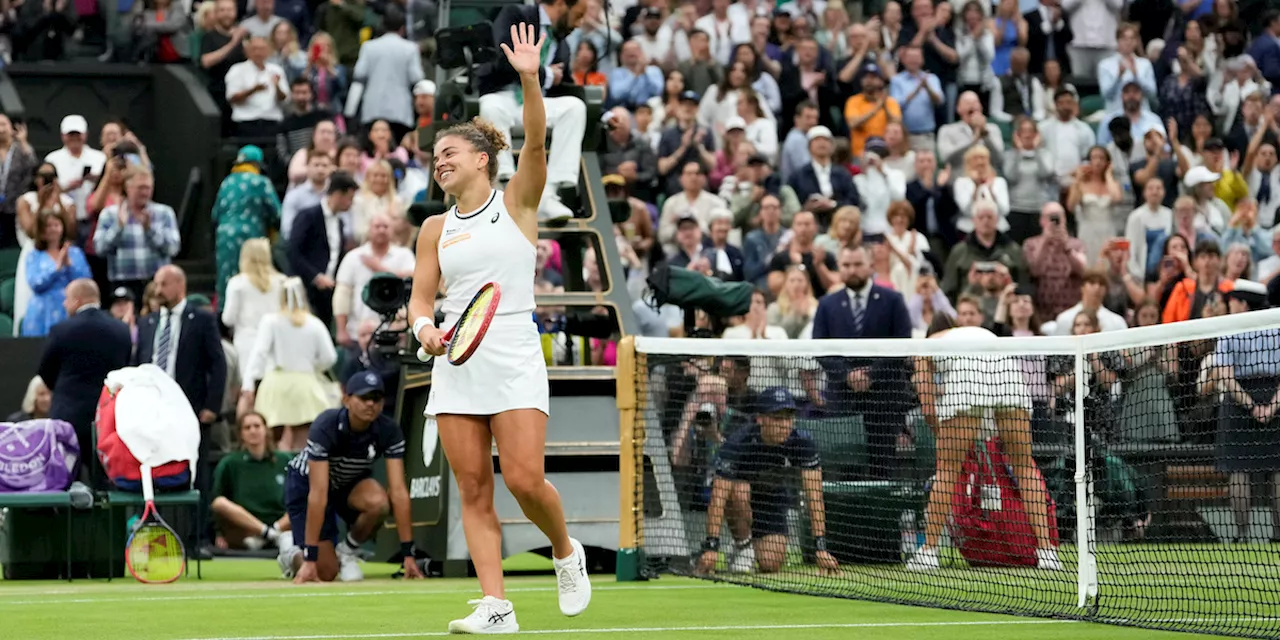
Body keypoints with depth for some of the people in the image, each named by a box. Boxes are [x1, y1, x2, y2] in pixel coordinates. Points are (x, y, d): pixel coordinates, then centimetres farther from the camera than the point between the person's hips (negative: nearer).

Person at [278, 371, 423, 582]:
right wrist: (310, 558, -39)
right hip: (305, 483, -4)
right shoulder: (325, 427, -33)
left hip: (351, 483, 4)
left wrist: (408, 554, -30)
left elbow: (398, 491, -26)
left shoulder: (389, 432, -23)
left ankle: (346, 551, -3)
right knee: (326, 572, -14)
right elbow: (318, 494, -37)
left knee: (378, 503, -33)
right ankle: (292, 556, 21)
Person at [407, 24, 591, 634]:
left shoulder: (516, 203, 4)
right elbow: (421, 296, 14)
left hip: (514, 359, -4)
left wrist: (529, 79, -24)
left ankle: (566, 552, 15)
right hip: (456, 362, 4)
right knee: (474, 491, -2)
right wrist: (424, 326, -8)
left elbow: (535, 143, -11)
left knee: (524, 480, -14)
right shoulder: (435, 229, 14)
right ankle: (495, 607, -3)